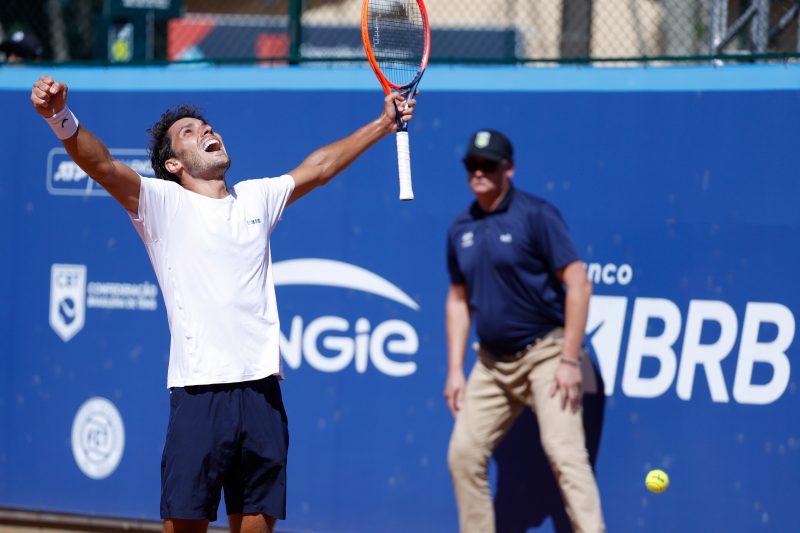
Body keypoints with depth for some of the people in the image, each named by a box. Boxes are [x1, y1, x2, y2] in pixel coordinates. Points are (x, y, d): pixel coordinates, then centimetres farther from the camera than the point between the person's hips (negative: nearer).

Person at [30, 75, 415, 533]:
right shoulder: (162, 203, 3)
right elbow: (102, 164, -12)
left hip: (262, 390, 4)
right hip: (198, 392, -4)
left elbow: (319, 166, 30)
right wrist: (62, 117, -29)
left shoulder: (256, 199, 18)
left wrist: (384, 124, 31)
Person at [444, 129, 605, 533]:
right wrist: (455, 370, 10)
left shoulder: (535, 215, -10)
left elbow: (578, 284, -14)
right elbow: (459, 300, 17)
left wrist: (570, 361, -18)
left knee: (563, 453, -17)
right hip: (492, 362, 7)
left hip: (545, 355, -7)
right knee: (464, 453, 4)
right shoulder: (461, 228, 9)